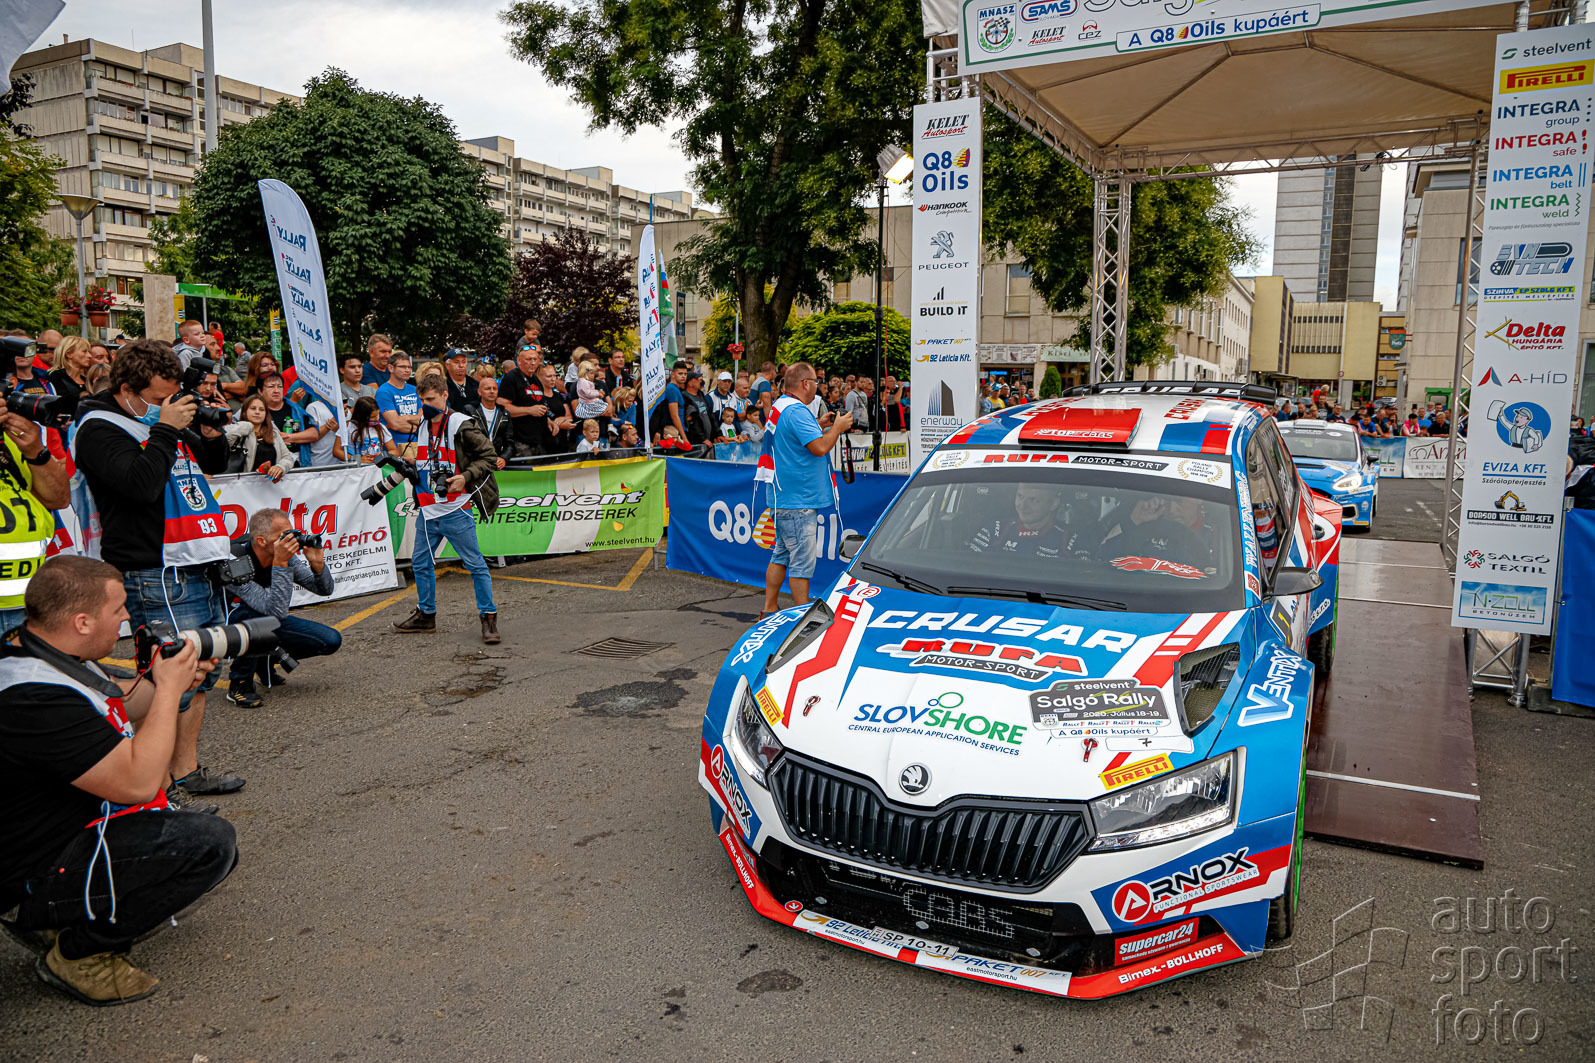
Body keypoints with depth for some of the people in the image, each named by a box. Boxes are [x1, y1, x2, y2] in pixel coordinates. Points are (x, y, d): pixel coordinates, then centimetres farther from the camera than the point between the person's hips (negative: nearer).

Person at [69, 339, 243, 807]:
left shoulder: (162, 418, 17)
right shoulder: (100, 430, -7)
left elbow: (213, 463, 29)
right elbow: (142, 484, -23)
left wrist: (212, 433, 9)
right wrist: (166, 430, -16)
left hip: (198, 566, 9)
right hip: (157, 578, -9)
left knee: (201, 675, 14)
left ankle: (187, 770, 25)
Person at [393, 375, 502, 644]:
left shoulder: (461, 425, -10)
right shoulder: (423, 425, 13)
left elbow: (490, 457, -10)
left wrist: (466, 476, -19)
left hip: (455, 509, -7)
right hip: (428, 510, 8)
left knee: (474, 564, -4)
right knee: (420, 563, 14)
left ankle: (489, 617, 5)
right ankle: (426, 615, 29)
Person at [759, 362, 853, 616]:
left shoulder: (780, 406, 15)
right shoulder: (796, 411, -18)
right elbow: (820, 448, -23)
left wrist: (820, 426, 17)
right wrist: (838, 427, -8)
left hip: (783, 498, 11)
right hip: (798, 501, -11)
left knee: (782, 555, 16)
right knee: (802, 560, -4)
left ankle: (770, 610, 22)